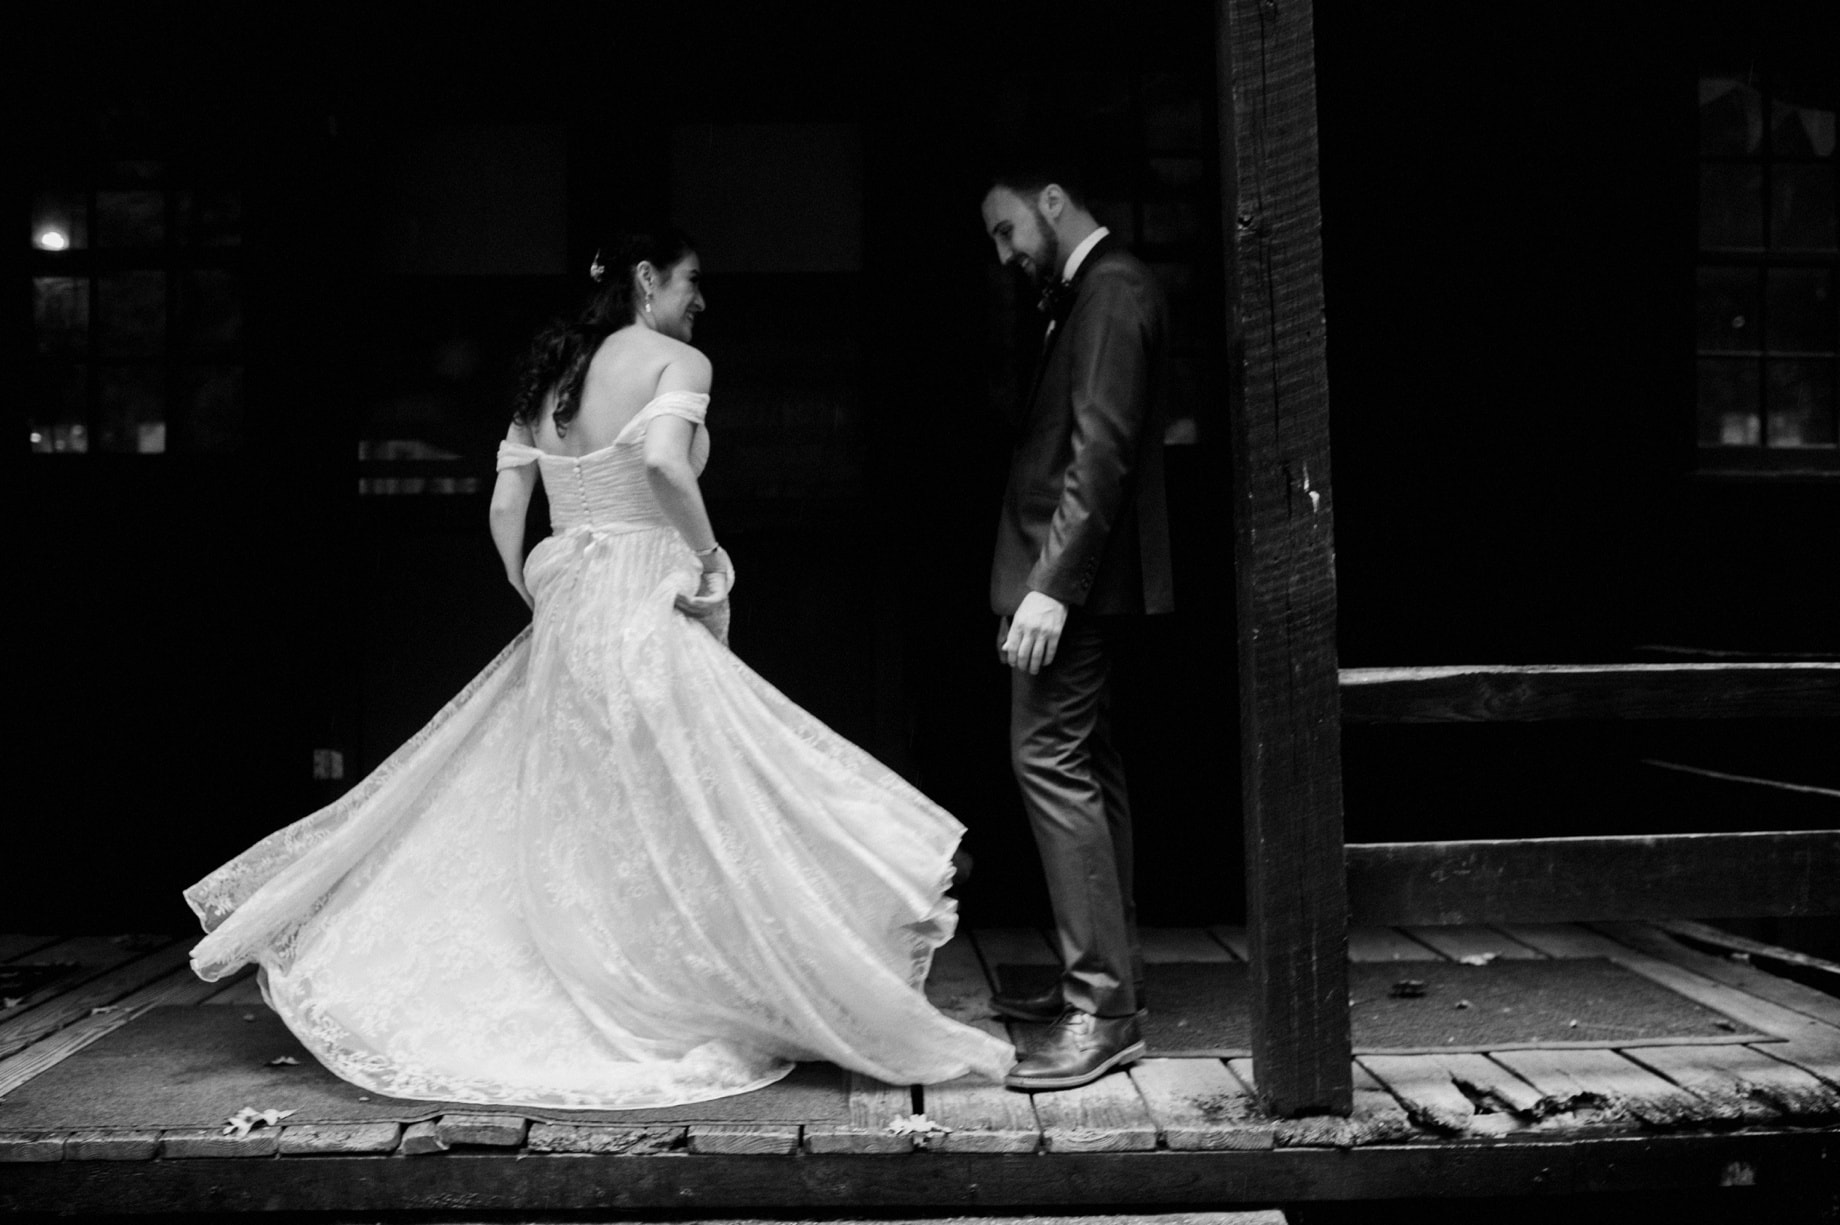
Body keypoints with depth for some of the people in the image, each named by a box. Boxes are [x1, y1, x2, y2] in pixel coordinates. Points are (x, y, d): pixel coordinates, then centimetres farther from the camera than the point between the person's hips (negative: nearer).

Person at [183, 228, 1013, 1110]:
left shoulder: (549, 375, 15)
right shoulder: (676, 360, -5)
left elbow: (504, 508, 11)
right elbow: (663, 460, -25)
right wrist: (711, 556, -13)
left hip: (561, 618, 7)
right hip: (647, 611, -7)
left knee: (553, 831, 14)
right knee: (675, 829, 0)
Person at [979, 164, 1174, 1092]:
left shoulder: (1113, 290, -11)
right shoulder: (1092, 291, 19)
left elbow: (1102, 448, -21)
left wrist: (1050, 586, -26)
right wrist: (1043, 579, 14)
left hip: (1076, 573, -11)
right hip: (1074, 573, 11)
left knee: (1051, 760, -12)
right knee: (1086, 767, 12)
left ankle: (1102, 1007, -7)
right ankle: (1105, 979, 21)